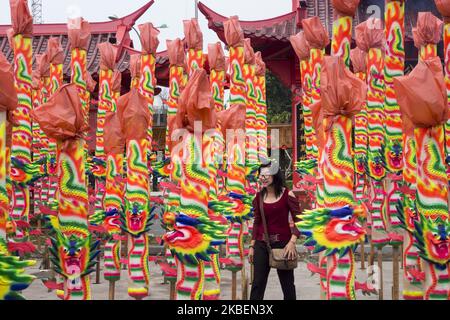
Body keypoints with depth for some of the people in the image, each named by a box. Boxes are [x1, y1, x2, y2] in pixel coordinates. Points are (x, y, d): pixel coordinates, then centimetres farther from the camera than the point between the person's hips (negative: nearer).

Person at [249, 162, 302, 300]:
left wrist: (292, 241, -18)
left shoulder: (287, 194, -7)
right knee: (258, 283, 5)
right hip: (262, 244, 3)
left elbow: (298, 219, -7)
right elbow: (257, 222, 11)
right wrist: (252, 246, 9)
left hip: (282, 243, -3)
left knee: (287, 283, 9)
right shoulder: (259, 196, 6)